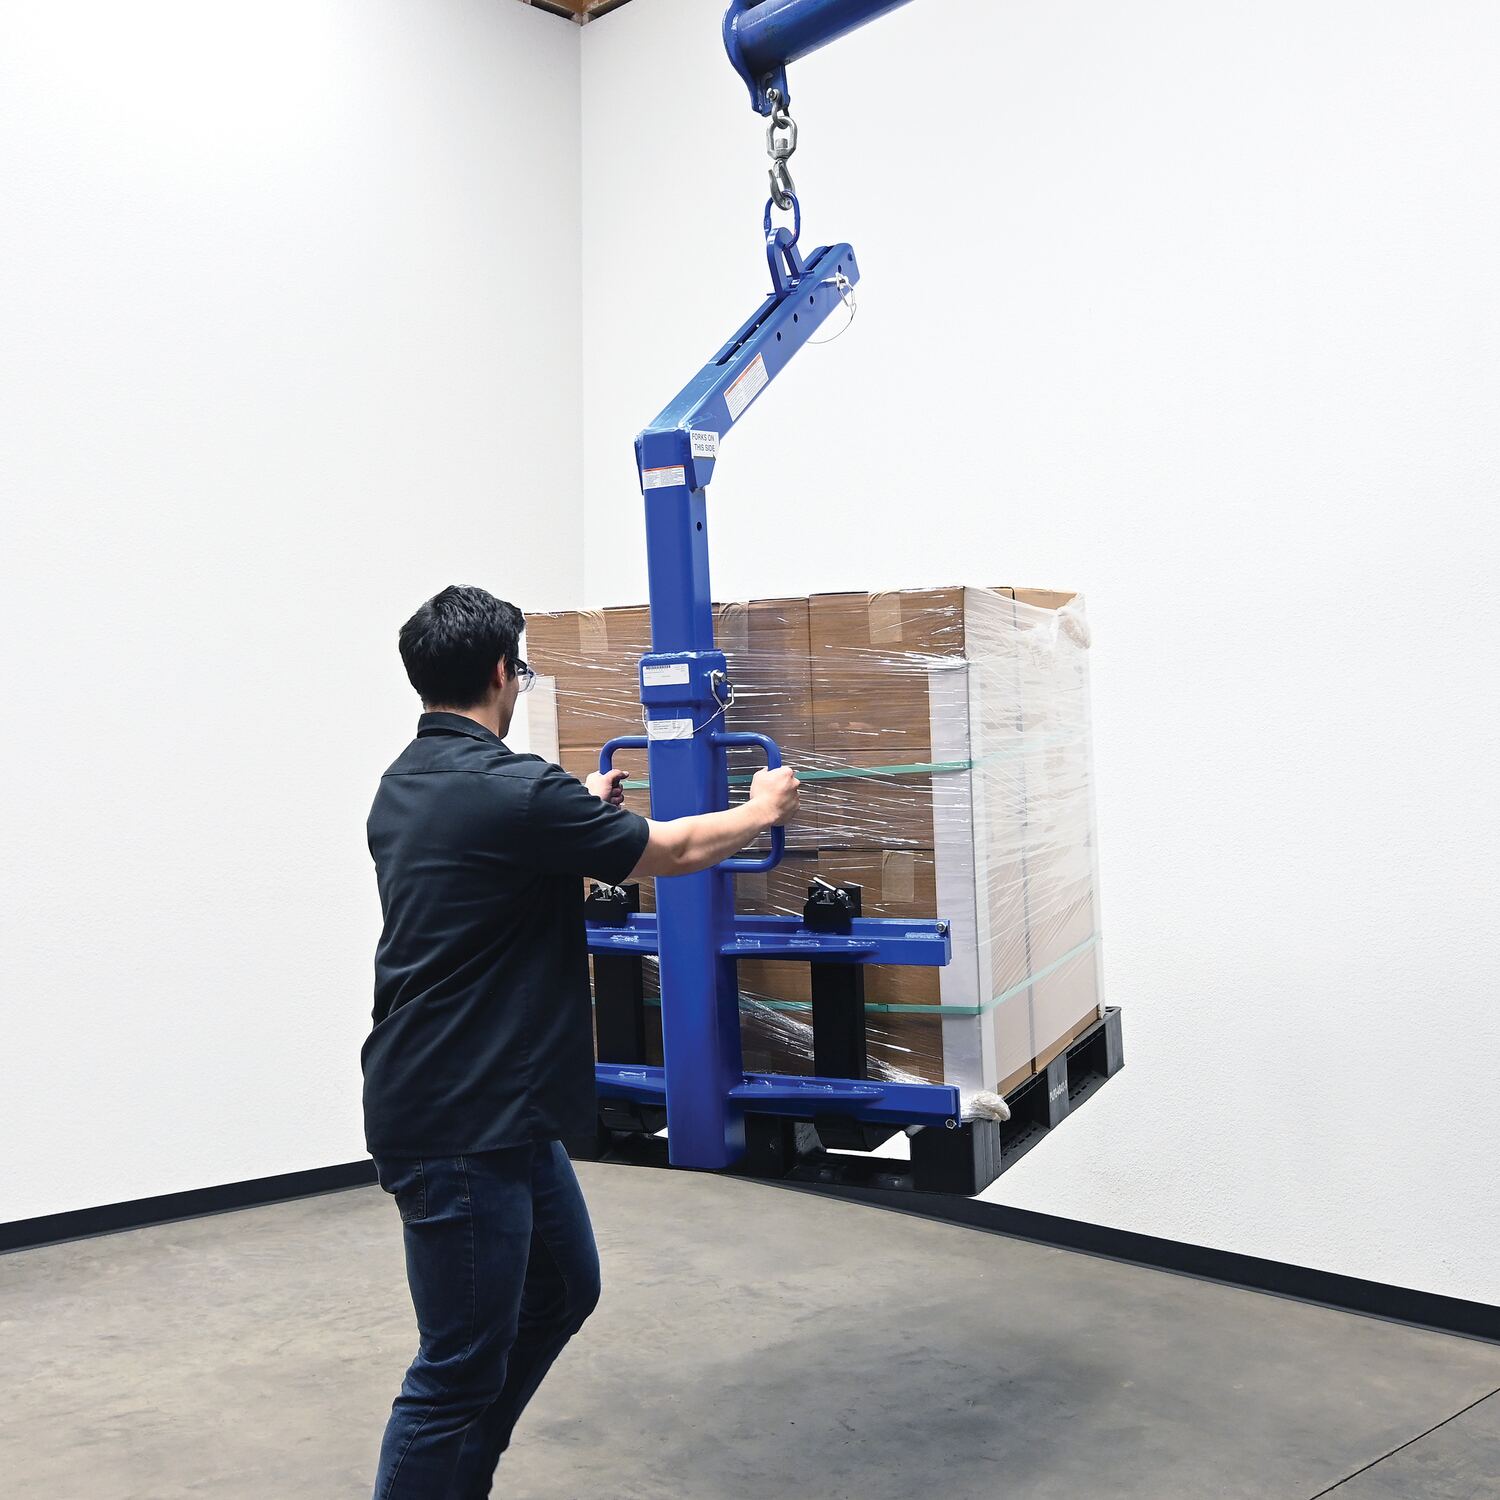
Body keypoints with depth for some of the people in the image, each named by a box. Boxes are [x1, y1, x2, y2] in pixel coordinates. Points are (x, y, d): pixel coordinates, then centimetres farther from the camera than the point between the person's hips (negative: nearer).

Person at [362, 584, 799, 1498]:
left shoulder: (405, 787, 8)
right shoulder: (512, 790, -20)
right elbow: (673, 852, -7)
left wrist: (584, 813, 41)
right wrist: (761, 811, 12)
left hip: (501, 1112, 10)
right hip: (460, 1125, -10)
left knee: (562, 1291, 22)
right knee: (461, 1368, 0)